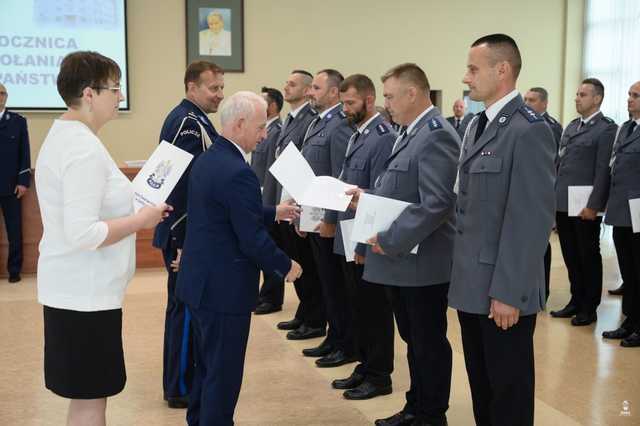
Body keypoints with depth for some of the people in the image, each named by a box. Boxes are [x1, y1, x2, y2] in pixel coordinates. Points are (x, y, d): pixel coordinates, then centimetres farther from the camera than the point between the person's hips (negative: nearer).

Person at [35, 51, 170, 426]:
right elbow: (83, 234, -28)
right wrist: (141, 220, -16)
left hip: (73, 287, 10)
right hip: (86, 293, -10)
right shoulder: (85, 149, -21)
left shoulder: (63, 136, 11)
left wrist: (132, 208, 12)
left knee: (87, 395, 18)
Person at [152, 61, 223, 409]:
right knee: (186, 307, -1)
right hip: (187, 233, -10)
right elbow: (186, 182, -23)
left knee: (187, 306, 17)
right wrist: (188, 240, -23)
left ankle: (184, 379, 29)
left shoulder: (190, 119, 14)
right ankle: (180, 388, 11)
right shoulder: (188, 122, -18)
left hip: (189, 230, 10)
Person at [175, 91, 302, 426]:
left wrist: (274, 213, 20)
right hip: (224, 286, -10)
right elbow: (252, 241, -22)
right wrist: (286, 266, -6)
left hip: (201, 280, 10)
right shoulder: (238, 172, -23)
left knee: (208, 365, 23)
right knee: (224, 372, 4)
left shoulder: (206, 159, 7)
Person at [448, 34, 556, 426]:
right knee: (481, 384, 18)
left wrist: (508, 292, -20)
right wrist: (461, 272, 13)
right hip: (472, 283, 8)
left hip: (503, 289, -8)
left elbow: (533, 220, -20)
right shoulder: (477, 126, 13)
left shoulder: (529, 130, -16)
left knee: (508, 387, 7)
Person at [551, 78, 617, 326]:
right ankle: (576, 301, 27)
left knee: (588, 257, 5)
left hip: (585, 206, -7)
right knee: (570, 256, 14)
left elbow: (603, 171, -14)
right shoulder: (571, 127, 14)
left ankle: (589, 308, 16)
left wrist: (593, 205, -18)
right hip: (563, 203, 7)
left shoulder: (606, 129, -9)